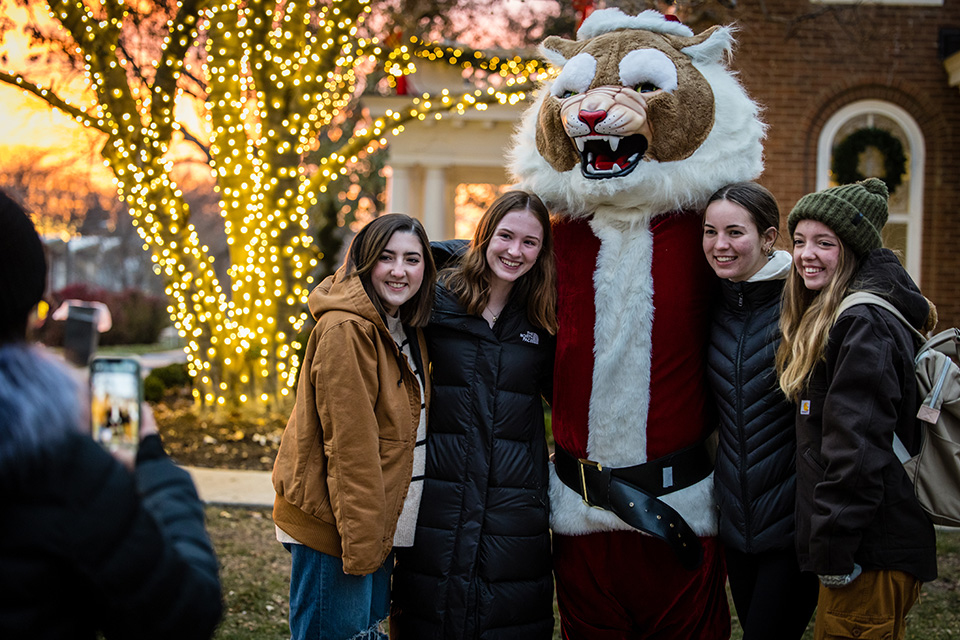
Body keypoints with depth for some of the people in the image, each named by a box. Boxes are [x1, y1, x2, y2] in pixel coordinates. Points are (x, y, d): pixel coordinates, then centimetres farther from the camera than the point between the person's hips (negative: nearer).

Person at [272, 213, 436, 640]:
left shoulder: (406, 329, 11)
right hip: (335, 525, -9)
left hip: (377, 524, 9)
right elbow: (348, 445, -22)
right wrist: (360, 542, -22)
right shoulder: (346, 330, -19)